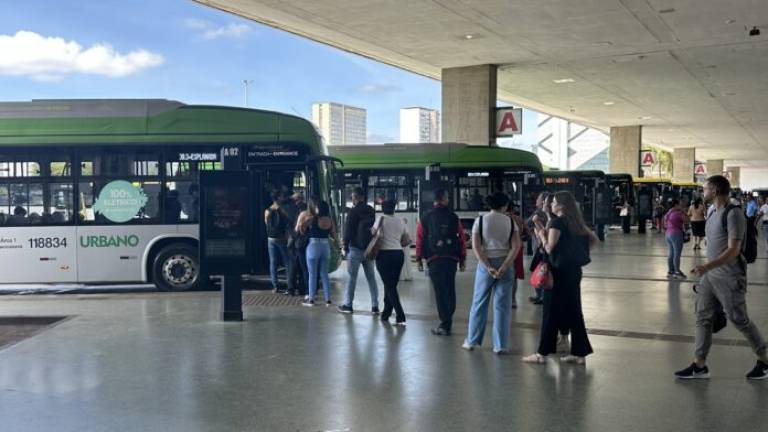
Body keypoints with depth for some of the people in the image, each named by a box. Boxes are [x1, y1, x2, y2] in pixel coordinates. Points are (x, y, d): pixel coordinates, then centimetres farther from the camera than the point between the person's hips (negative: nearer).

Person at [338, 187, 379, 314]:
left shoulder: (353, 212, -9)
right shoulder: (372, 211, 8)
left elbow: (348, 231, -10)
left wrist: (345, 247, 0)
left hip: (355, 248, -5)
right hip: (370, 248, 5)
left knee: (352, 277, 2)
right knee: (371, 277, 7)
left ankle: (347, 305, 5)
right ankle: (375, 306, 7)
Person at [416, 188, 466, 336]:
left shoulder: (426, 217, 4)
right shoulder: (453, 217, 7)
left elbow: (420, 238, 1)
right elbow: (461, 237, 5)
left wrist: (419, 258, 7)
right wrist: (462, 259, 11)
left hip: (434, 258, -2)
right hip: (452, 258, 2)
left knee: (440, 291, -3)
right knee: (450, 290, 13)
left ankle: (445, 325, -7)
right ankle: (448, 321, 20)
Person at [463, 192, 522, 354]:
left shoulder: (480, 220, 0)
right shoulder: (510, 221, 1)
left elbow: (476, 247, -9)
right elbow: (516, 246, -9)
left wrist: (488, 267, -12)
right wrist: (504, 267, -13)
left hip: (485, 263, 0)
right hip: (506, 264, 0)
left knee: (479, 303, 11)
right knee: (502, 306, 4)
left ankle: (471, 341, 17)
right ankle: (501, 346, 5)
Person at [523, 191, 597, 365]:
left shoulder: (556, 222, -13)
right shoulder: (576, 222, 11)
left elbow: (549, 248, -18)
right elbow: (593, 239, 15)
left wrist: (541, 232, -6)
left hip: (559, 271, -8)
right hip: (574, 270, 8)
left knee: (551, 312, 0)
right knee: (574, 311, 11)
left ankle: (542, 353, 7)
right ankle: (579, 352, 15)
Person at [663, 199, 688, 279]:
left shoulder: (667, 214, 12)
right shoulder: (678, 213, -12)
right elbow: (686, 220, -4)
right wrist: (682, 210, 0)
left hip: (668, 234, 9)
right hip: (676, 234, -9)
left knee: (671, 253, 12)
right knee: (677, 254, -4)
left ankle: (670, 271, 15)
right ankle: (677, 272, -2)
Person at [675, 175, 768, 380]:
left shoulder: (733, 214, -17)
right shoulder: (713, 214, 10)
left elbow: (733, 250, -23)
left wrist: (707, 266, -31)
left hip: (729, 279, -8)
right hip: (709, 276, 8)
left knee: (740, 321, 3)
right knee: (702, 318, 5)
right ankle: (699, 365, 11)